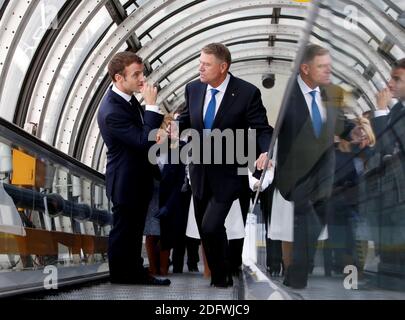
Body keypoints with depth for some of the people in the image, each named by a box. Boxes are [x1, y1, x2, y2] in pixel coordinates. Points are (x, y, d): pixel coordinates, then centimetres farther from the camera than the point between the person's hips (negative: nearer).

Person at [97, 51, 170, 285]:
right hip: (126, 182, -9)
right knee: (123, 231, 8)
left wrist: (159, 132, -1)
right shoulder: (112, 111, -29)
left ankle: (135, 271, 34)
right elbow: (144, 142, -31)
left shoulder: (128, 99, 0)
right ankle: (121, 277, 23)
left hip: (138, 178, 9)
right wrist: (152, 106, -30)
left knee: (135, 230, 20)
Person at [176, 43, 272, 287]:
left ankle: (222, 279, 8)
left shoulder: (247, 93, -16)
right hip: (200, 172, 6)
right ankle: (217, 277, 35)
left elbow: (263, 129, -13)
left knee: (211, 226, -16)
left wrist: (266, 152, -33)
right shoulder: (194, 89, -1)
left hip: (227, 174, -6)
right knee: (205, 230, 15)